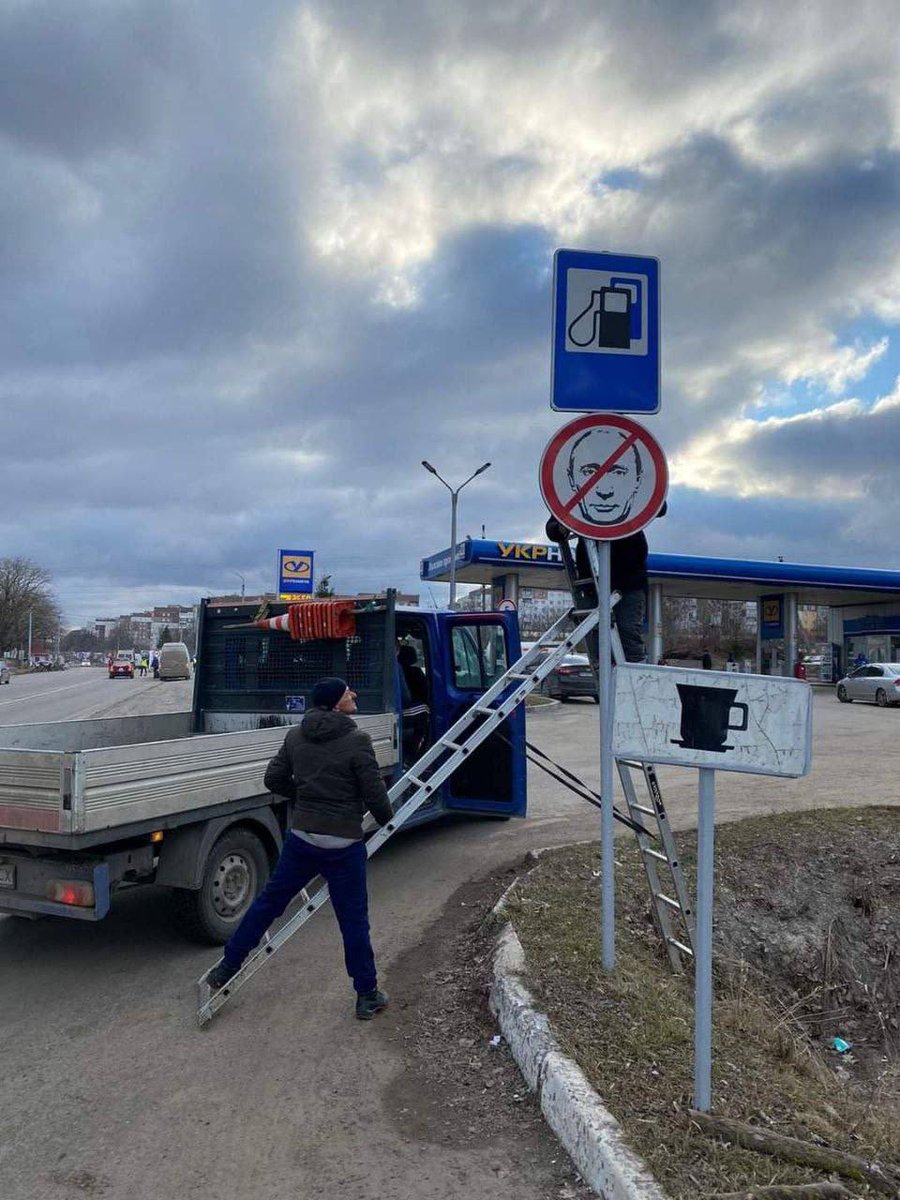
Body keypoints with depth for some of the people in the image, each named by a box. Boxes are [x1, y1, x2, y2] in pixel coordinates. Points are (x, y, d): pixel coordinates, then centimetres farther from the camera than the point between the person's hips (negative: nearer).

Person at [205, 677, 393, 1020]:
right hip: (343, 844, -5)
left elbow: (274, 779, 8)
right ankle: (367, 996, 19)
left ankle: (226, 968, 30)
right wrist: (386, 818, 7)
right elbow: (375, 794, -13)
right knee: (354, 921, 8)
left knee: (268, 902, 19)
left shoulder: (295, 736, 2)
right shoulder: (357, 741, -16)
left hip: (301, 837, 5)